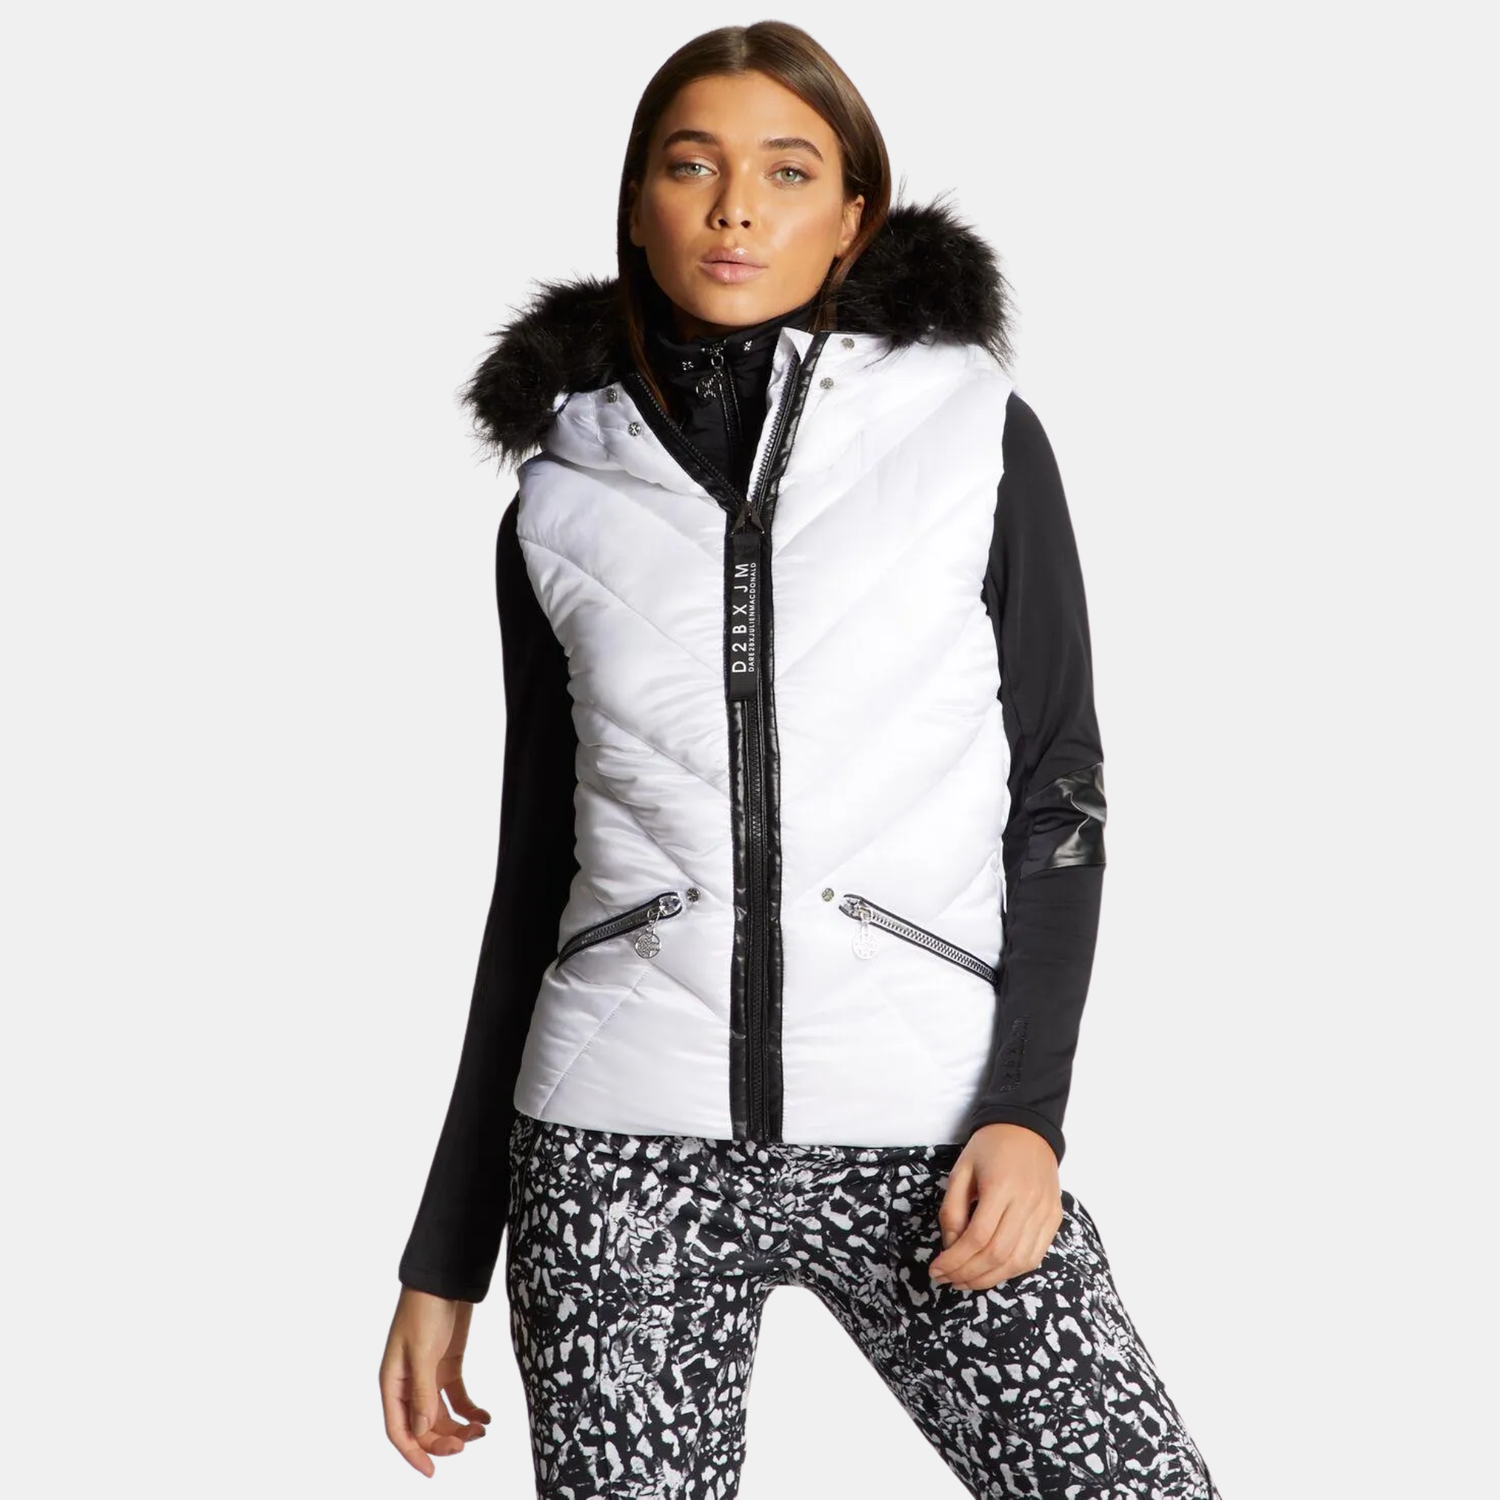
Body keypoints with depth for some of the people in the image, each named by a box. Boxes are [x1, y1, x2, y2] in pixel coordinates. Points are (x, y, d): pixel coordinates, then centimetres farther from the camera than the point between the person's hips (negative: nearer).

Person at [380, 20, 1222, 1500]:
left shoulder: (977, 434, 4)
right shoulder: (564, 498, 9)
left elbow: (1058, 796, 5)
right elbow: (534, 873, 13)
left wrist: (1027, 1103, -9)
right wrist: (448, 1254, 13)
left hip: (920, 1130, -1)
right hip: (623, 1132, 1)